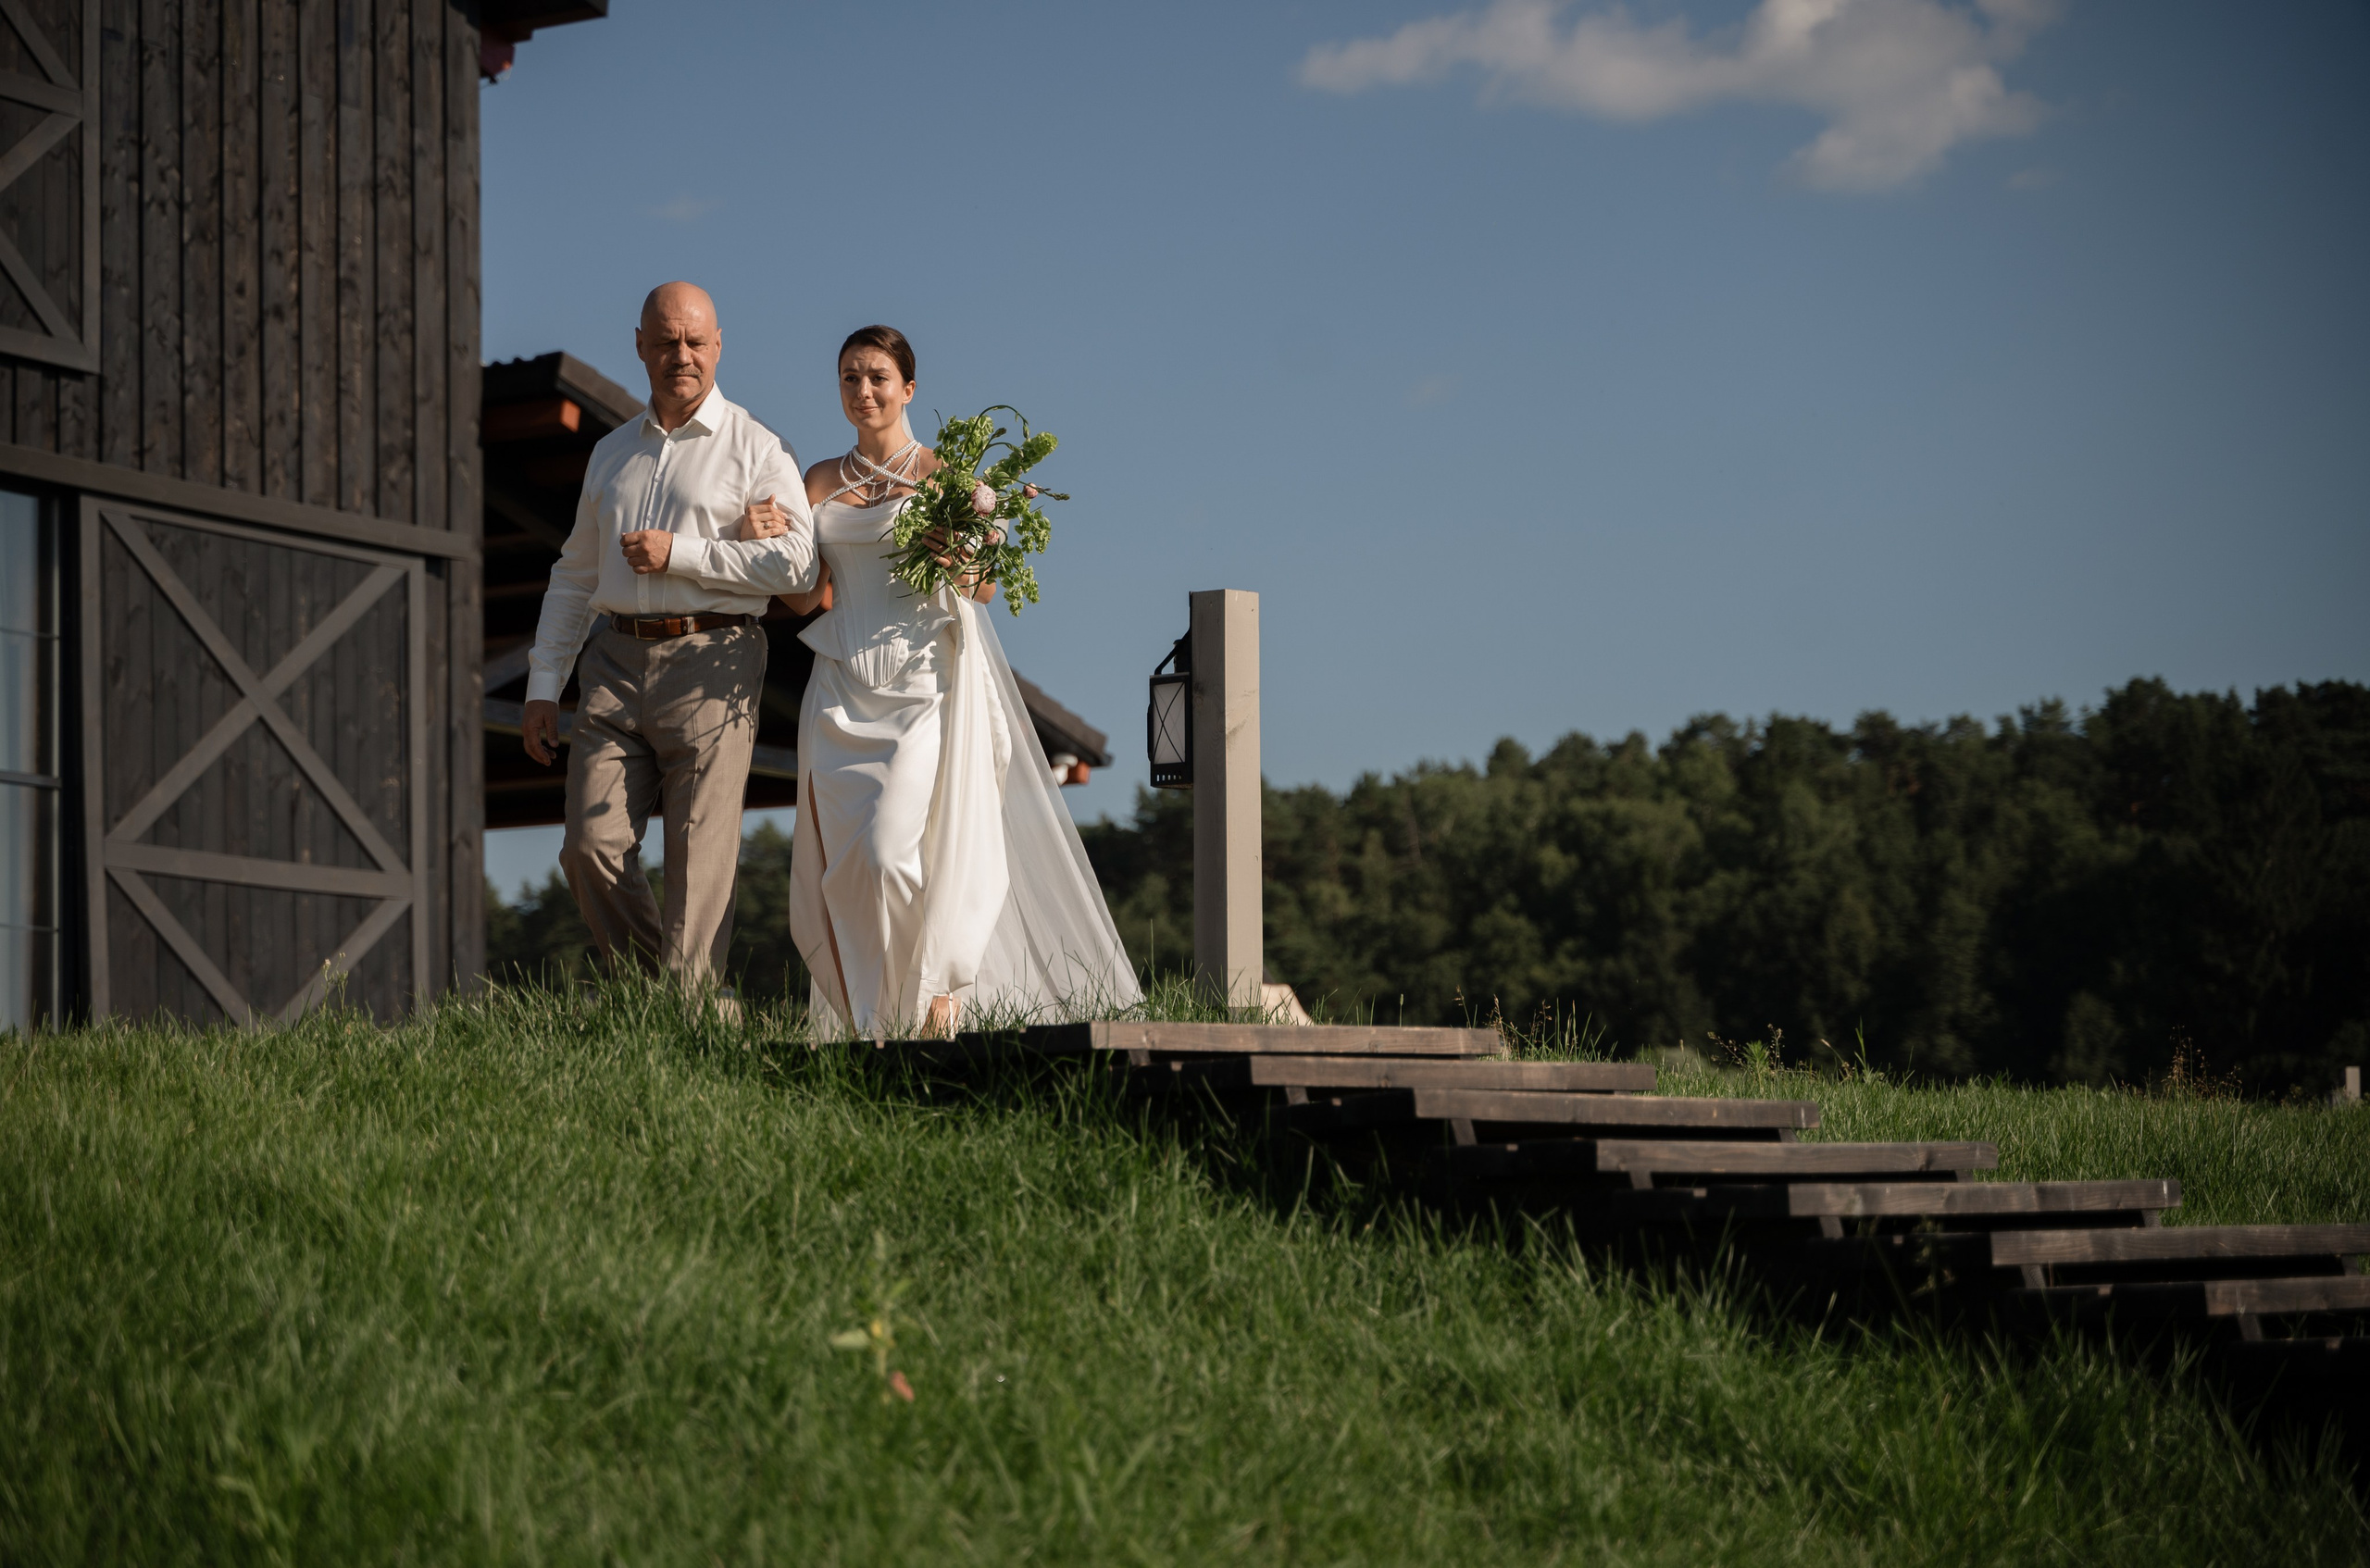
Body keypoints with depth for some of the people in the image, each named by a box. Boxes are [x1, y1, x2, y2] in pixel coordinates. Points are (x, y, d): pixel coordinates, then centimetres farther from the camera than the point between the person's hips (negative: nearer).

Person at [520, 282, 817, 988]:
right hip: (615, 666, 4)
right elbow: (574, 577, 23)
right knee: (591, 848, -5)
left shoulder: (758, 449, 4)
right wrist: (543, 686, 15)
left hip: (709, 665, -4)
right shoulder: (612, 453, 21)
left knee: (700, 860, -7)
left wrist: (679, 553, -10)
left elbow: (798, 563, -8)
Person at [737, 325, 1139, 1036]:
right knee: (840, 859, -2)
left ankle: (939, 993, 3)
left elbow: (984, 586, -2)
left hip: (922, 683, -4)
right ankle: (868, 1020, 8)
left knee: (892, 850, -16)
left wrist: (956, 561, -24)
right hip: (843, 685, 4)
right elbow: (809, 597, 8)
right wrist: (770, 542, -9)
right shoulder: (821, 483, 14)